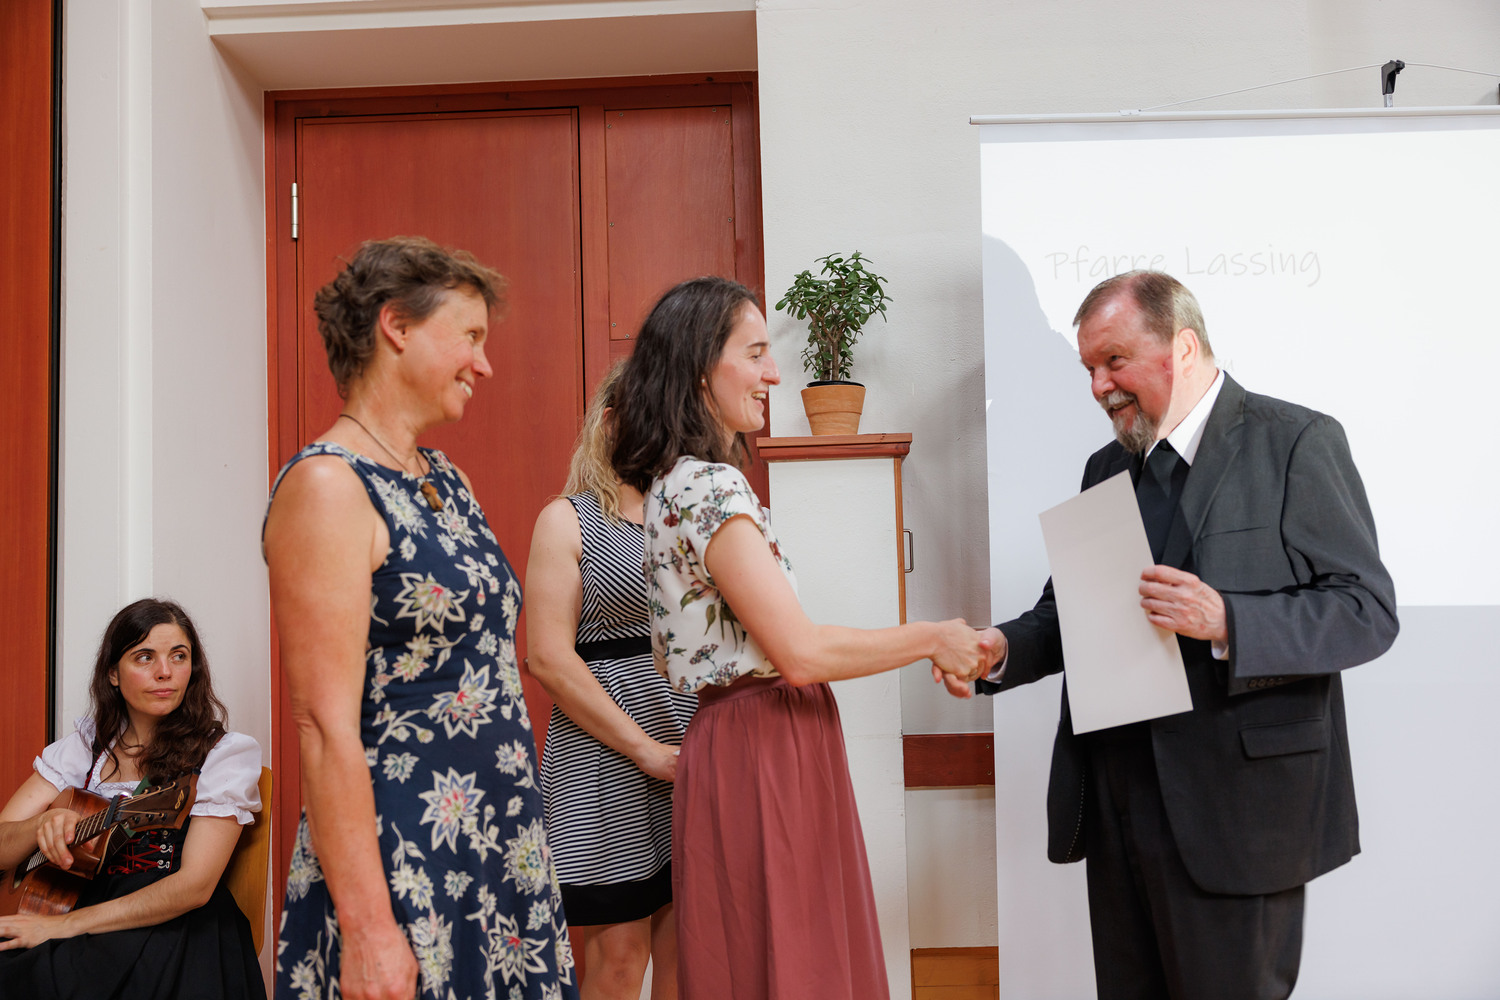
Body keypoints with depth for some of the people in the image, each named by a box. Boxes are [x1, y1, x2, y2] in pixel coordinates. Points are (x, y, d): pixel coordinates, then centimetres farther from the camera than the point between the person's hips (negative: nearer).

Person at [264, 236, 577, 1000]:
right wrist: (367, 928, -21)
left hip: (500, 846, 8)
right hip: (401, 864, -8)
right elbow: (326, 727, -19)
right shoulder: (328, 486, -14)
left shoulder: (446, 481, 12)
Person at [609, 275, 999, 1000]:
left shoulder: (678, 482, 13)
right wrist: (932, 640, -9)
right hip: (761, 753, -10)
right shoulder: (711, 487, -18)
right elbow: (800, 652, -21)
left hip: (740, 742, 10)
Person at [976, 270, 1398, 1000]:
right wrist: (1001, 652, -2)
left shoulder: (1297, 443, -5)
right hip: (1116, 800, 6)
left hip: (1235, 808, -6)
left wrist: (1226, 623, -25)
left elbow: (1368, 611, -11)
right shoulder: (1107, 468, 15)